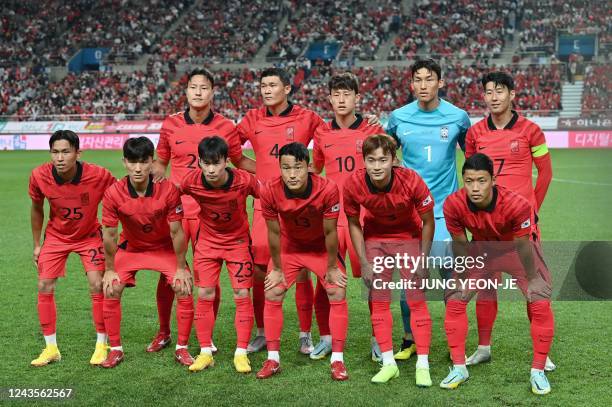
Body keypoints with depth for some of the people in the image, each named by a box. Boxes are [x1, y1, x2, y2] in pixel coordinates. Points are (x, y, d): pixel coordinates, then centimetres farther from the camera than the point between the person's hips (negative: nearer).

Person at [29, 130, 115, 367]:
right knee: (44, 287, -4)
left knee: (97, 286, -12)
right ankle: (51, 349, 9)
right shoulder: (39, 176, -22)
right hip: (55, 236, 2)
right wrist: (37, 245, 4)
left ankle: (101, 345, 4)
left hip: (89, 236, -2)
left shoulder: (99, 176, -29)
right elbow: (36, 209, -2)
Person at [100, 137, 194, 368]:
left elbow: (176, 232, -19)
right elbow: (110, 235, -13)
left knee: (184, 289, -15)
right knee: (111, 290, -12)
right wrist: (110, 270, -7)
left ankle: (182, 348, 1)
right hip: (130, 248, 1)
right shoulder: (113, 193, -25)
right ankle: (115, 349, 5)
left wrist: (181, 268, -13)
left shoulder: (168, 189, -28)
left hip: (165, 248, -1)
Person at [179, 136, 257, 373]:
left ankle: (241, 353, 5)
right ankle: (205, 352, 10)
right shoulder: (191, 182, -23)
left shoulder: (244, 181, -27)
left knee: (242, 295, -5)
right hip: (207, 241, 1)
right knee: (205, 295, -1)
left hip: (238, 241, -1)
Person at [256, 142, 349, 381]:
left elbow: (330, 232, -21)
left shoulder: (327, 189, -33)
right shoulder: (270, 191, -29)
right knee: (272, 295, -5)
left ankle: (337, 360, 0)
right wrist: (277, 269, -6)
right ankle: (273, 359, 8)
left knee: (338, 293, -10)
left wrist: (332, 268, -10)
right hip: (289, 247, 1)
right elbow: (274, 232, -15)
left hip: (321, 248, -1)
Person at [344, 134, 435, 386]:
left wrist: (423, 260, -11)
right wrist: (364, 263, -7)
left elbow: (428, 221, -14)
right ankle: (388, 363, 12)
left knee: (416, 301, -5)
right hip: (375, 238, 2)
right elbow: (353, 224, -6)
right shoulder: (353, 185, -25)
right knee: (379, 301, 2)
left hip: (409, 237, -2)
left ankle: (423, 365, 2)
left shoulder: (411, 181, -31)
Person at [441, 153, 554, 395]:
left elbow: (522, 246, -23)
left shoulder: (516, 205, -38)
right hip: (481, 250, 3)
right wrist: (464, 275, -1)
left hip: (516, 249, -2)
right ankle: (459, 368, 10)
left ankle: (538, 371, 4)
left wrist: (532, 281, -12)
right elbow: (460, 244, -13)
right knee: (454, 299, -4)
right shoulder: (453, 205, -30)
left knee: (540, 303, -14)